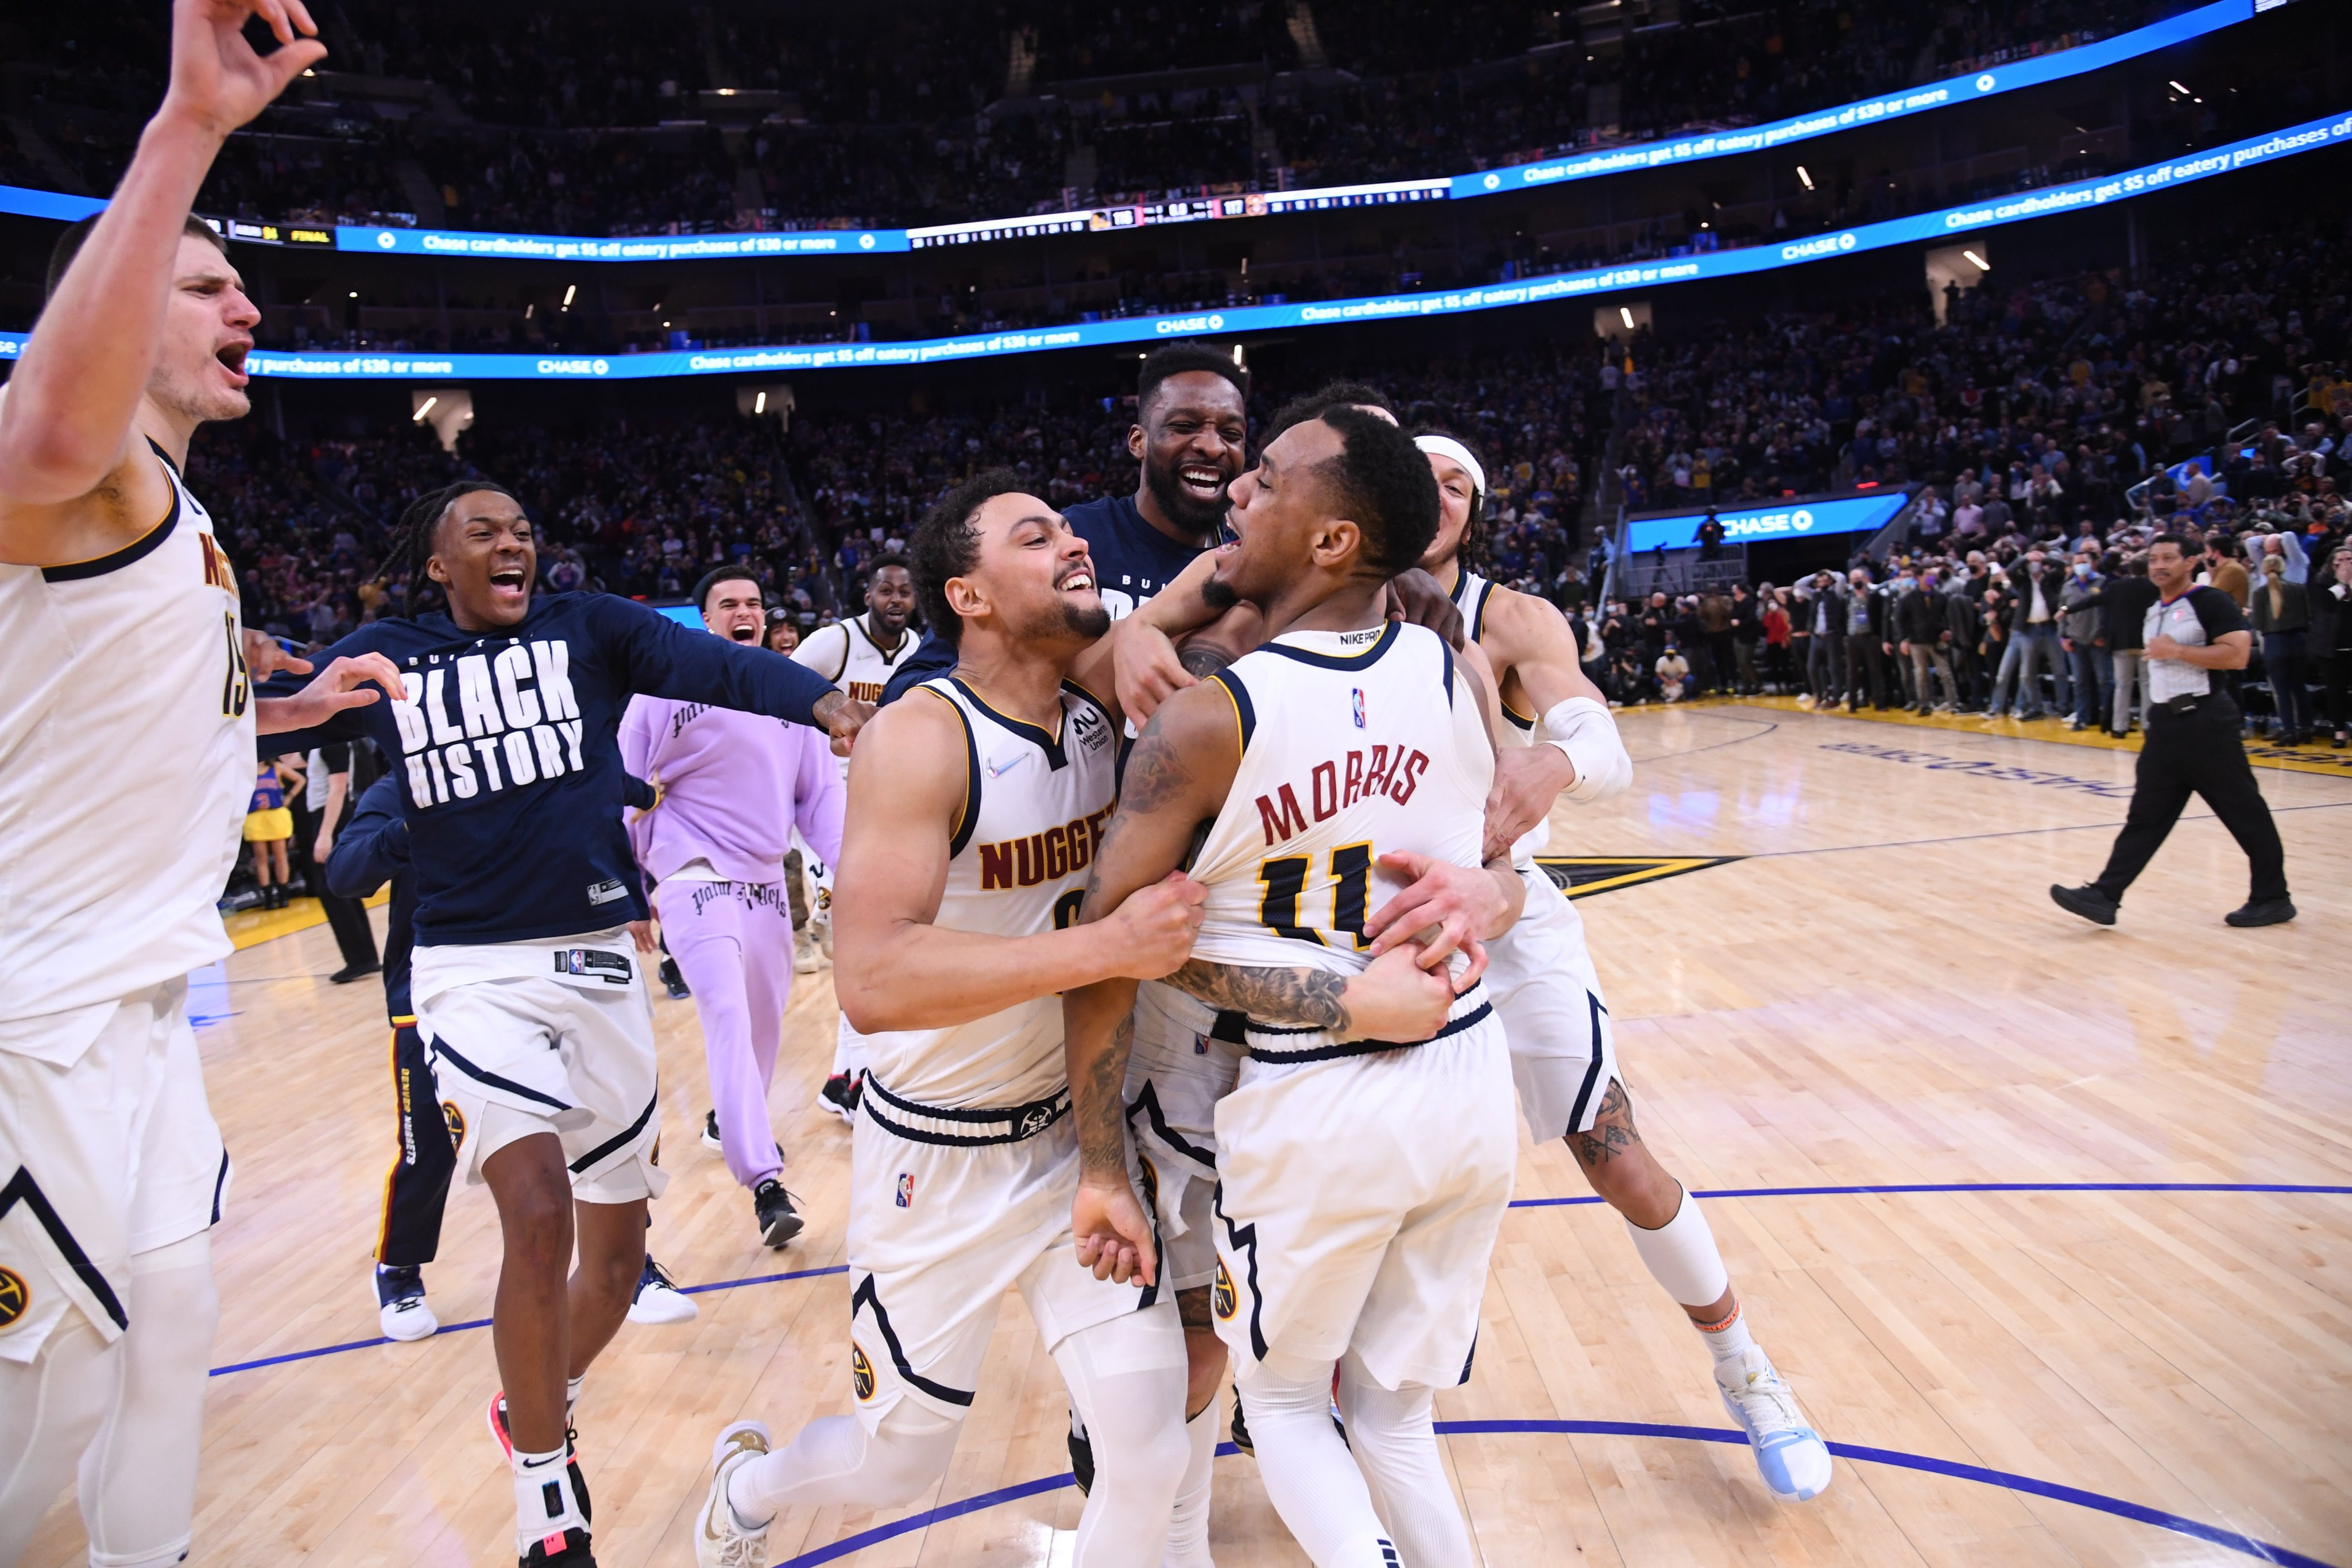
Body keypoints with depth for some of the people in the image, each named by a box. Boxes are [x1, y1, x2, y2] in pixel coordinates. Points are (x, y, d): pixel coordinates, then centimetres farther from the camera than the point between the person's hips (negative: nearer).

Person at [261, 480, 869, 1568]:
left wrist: (823, 700, -33)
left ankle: (537, 1411, 41)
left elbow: (718, 663, -13)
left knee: (617, 1251, 10)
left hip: (599, 958, 2)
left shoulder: (590, 628, 3)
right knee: (538, 1214, -20)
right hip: (473, 967, -2)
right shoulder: (387, 659, 7)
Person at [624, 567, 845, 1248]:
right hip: (695, 874, -5)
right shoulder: (666, 688, -4)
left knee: (764, 1017, 14)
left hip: (766, 878, 5)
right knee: (728, 1012, -18)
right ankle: (766, 1184, -21)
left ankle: (732, 1121, 42)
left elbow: (820, 789, 9)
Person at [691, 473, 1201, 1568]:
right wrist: (1109, 945, -37)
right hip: (939, 1158, -4)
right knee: (899, 1464, 17)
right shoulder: (920, 737, -24)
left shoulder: (1101, 688, -5)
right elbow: (871, 980, -34)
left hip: (1073, 1135, 5)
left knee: (1149, 1458, 0)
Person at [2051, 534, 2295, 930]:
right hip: (2164, 724, 8)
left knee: (2244, 811, 3)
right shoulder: (2154, 611, 15)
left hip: (2205, 722, -7)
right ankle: (2105, 896, 0)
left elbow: (2237, 655, -20)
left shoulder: (2210, 601, -9)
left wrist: (2176, 651, -18)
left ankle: (2273, 898, 15)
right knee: (2145, 816, 4)